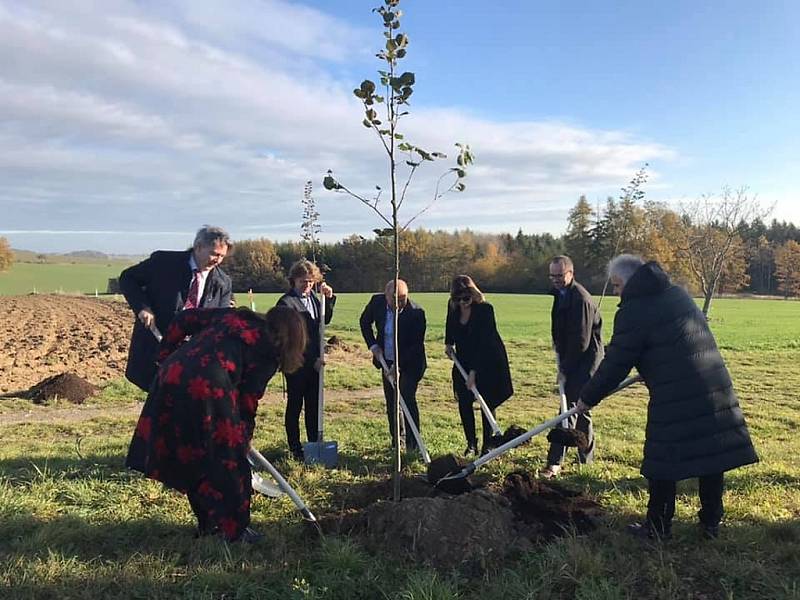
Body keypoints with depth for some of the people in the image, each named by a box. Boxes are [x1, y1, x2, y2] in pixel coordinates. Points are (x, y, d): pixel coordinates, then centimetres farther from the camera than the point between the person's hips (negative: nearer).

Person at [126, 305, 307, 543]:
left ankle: (207, 523, 38)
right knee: (228, 463, 13)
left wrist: (166, 355, 28)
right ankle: (234, 530, 24)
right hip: (206, 391, -7)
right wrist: (244, 438, 22)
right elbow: (248, 400, 8)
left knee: (191, 459, 22)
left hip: (170, 377, 7)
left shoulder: (233, 316, 23)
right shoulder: (268, 352, 8)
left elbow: (184, 319, 20)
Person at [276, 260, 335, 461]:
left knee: (314, 406, 14)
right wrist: (312, 359, -16)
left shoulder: (312, 298, 10)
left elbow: (325, 320, 18)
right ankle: (295, 449, 15)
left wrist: (329, 298, 2)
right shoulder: (286, 302, -13)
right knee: (294, 406, 6)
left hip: (314, 363, 7)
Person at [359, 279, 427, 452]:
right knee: (391, 402, 13)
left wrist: (399, 365, -25)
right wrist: (373, 345, -2)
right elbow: (364, 322, 9)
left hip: (410, 363, -5)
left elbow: (416, 345, -20)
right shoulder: (377, 302, -11)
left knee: (407, 398, -14)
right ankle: (396, 438, 31)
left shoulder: (416, 312, -24)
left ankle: (413, 443, -5)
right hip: (387, 361, 5)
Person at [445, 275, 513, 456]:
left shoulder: (485, 309, -24)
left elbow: (483, 343, -26)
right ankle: (471, 443, 16)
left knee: (487, 403, -1)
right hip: (464, 360, 5)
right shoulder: (453, 306, -7)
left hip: (489, 361, -5)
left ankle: (487, 445, 10)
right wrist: (448, 343, 15)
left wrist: (474, 371, -28)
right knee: (463, 402, 3)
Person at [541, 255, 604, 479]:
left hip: (585, 359, -9)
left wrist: (565, 370, -16)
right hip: (571, 359, 10)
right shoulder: (560, 293, 9)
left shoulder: (581, 299, -21)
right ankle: (586, 456, 30)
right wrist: (561, 360, 12)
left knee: (571, 408, -11)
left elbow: (581, 341, -21)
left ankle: (555, 463, -11)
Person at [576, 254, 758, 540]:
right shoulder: (678, 294, 15)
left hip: (674, 399, -7)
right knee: (713, 457, 14)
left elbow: (616, 363, -7)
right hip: (717, 390, 8)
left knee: (662, 463, 5)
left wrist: (588, 398, 5)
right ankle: (711, 523, 26)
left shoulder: (633, 311, -9)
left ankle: (658, 526, 16)